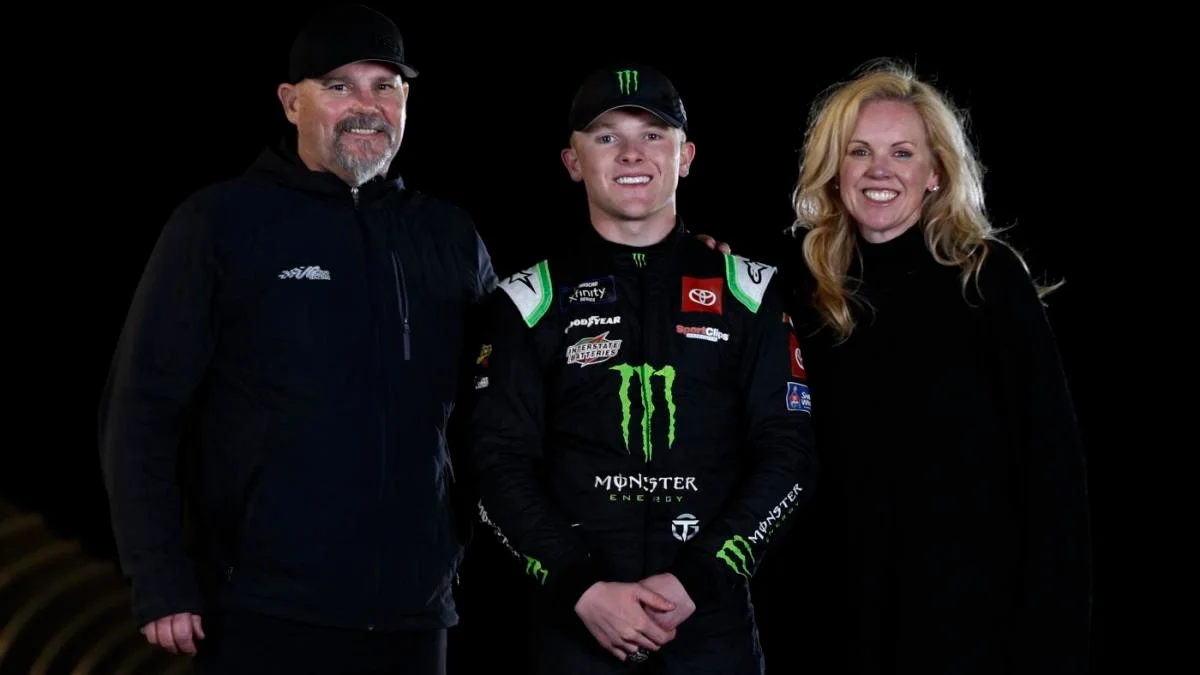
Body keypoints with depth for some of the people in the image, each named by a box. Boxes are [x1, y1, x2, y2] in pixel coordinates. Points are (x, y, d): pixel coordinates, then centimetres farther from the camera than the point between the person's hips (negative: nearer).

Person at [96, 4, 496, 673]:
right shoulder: (222, 220, -1)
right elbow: (143, 406, -3)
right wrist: (162, 584, -9)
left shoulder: (450, 236, 10)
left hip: (415, 617, 4)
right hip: (266, 616, -4)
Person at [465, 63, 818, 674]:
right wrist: (582, 590, -14)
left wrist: (696, 580, -11)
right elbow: (501, 465, -1)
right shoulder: (530, 303, 5)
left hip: (714, 622, 1)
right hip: (573, 625, 0)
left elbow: (787, 454, 1)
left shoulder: (750, 293, 6)